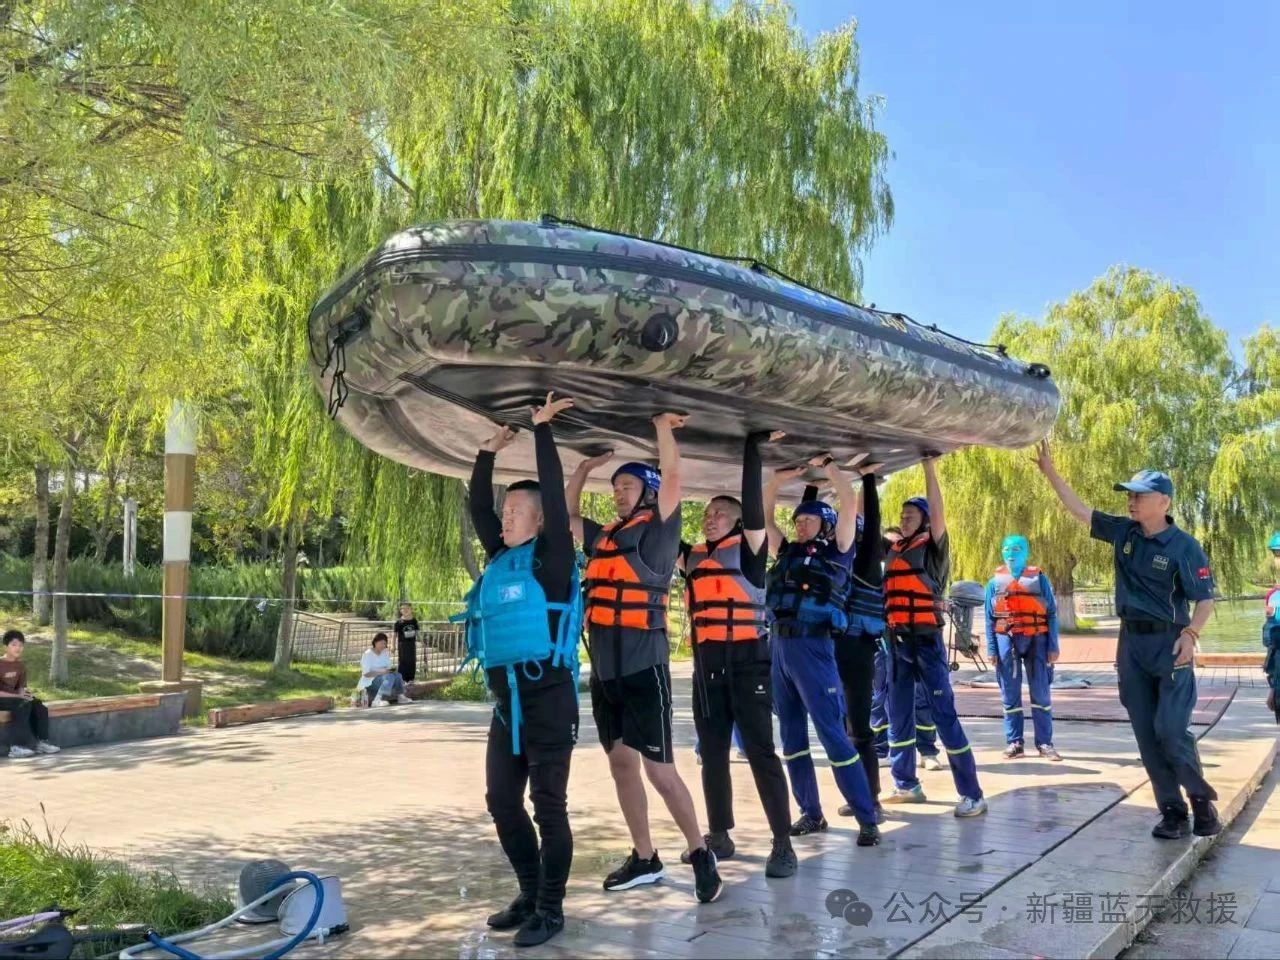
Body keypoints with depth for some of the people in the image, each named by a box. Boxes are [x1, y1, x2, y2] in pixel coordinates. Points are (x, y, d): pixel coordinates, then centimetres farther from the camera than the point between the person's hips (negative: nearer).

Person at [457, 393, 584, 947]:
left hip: (548, 697, -7)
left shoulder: (552, 559, -5)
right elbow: (477, 507, 21)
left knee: (548, 804, -1)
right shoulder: (499, 561, 13)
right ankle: (530, 895, 26)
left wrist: (542, 429, -7)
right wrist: (489, 453, 19)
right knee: (502, 801, 11)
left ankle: (550, 909, 9)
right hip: (506, 700, 8)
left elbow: (554, 492, -12)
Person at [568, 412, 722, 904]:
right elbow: (566, 516, 28)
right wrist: (584, 467, 21)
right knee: (621, 762, 11)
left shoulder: (658, 530, -3)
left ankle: (700, 853, 10)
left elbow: (672, 478, -14)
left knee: (659, 769, -5)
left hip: (643, 666, -7)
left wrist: (663, 426, -8)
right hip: (605, 669, 7)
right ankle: (644, 859, 21)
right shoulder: (603, 537, 14)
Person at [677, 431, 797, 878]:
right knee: (712, 752, 11)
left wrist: (752, 448, -6)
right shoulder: (692, 557, 13)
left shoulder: (748, 550, 0)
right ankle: (719, 836, 21)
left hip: (747, 661, -6)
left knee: (760, 750, -5)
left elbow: (754, 503, -9)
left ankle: (782, 843, -2)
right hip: (706, 665, 6)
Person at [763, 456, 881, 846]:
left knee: (832, 734, -7)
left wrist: (825, 463, 0)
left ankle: (867, 818, -2)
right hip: (779, 646, 6)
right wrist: (778, 477, 11)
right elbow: (763, 517, 20)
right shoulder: (788, 552, 17)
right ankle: (811, 813, 19)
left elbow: (849, 502, -4)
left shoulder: (836, 551, 4)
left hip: (813, 647, -6)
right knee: (791, 735, 9)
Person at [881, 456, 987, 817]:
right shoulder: (892, 549, 13)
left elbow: (937, 511, -15)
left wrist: (929, 468, -16)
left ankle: (972, 794, -4)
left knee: (944, 714, -7)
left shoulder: (934, 547, -2)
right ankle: (906, 785, 23)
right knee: (898, 714, 11)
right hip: (896, 640, 6)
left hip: (926, 640, -6)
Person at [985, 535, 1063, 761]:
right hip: (1006, 642, 1)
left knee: (1041, 694, 2)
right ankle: (1014, 743, 12)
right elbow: (990, 619, 7)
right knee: (1010, 695, 5)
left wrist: (1053, 647, -3)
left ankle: (1044, 743, 10)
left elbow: (1051, 614, 4)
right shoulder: (995, 582, 8)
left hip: (1036, 641, -1)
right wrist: (992, 649, 0)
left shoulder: (1039, 579, 5)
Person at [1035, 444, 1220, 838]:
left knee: (1171, 730, -10)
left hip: (1169, 645, -5)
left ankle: (1202, 800, 12)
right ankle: (1172, 810, 13)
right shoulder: (1124, 532, 5)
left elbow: (1205, 598, -8)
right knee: (1146, 733, 5)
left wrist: (1190, 634, -23)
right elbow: (1079, 510, 7)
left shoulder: (1184, 546, -10)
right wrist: (1050, 472, -1)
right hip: (1131, 644, 5)